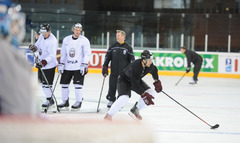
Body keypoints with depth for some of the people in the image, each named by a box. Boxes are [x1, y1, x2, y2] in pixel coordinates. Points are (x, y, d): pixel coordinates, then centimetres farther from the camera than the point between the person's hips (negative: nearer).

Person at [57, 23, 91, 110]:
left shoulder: (84, 40, -5)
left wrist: (84, 65, -15)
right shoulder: (66, 40, 8)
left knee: (78, 84, -9)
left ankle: (78, 102, 2)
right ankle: (65, 102, 18)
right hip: (67, 66, 5)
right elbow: (63, 53, 15)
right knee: (64, 83, 6)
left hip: (79, 67, -5)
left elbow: (87, 54, -6)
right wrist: (61, 64, 9)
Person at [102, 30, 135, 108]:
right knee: (112, 86, 1)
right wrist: (105, 67, 4)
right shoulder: (113, 46, 7)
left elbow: (132, 59, 0)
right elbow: (107, 57, 11)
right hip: (114, 71, 2)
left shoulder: (128, 47, -1)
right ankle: (111, 100, 14)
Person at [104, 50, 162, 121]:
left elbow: (154, 70, 12)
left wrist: (157, 82, 4)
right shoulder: (135, 66, -38)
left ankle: (135, 110, 6)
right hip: (124, 80, -7)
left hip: (137, 79, 7)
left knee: (151, 93, -8)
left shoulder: (150, 65, -17)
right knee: (124, 97, -31)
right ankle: (109, 114, -15)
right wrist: (143, 94, -33)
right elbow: (135, 85, -35)